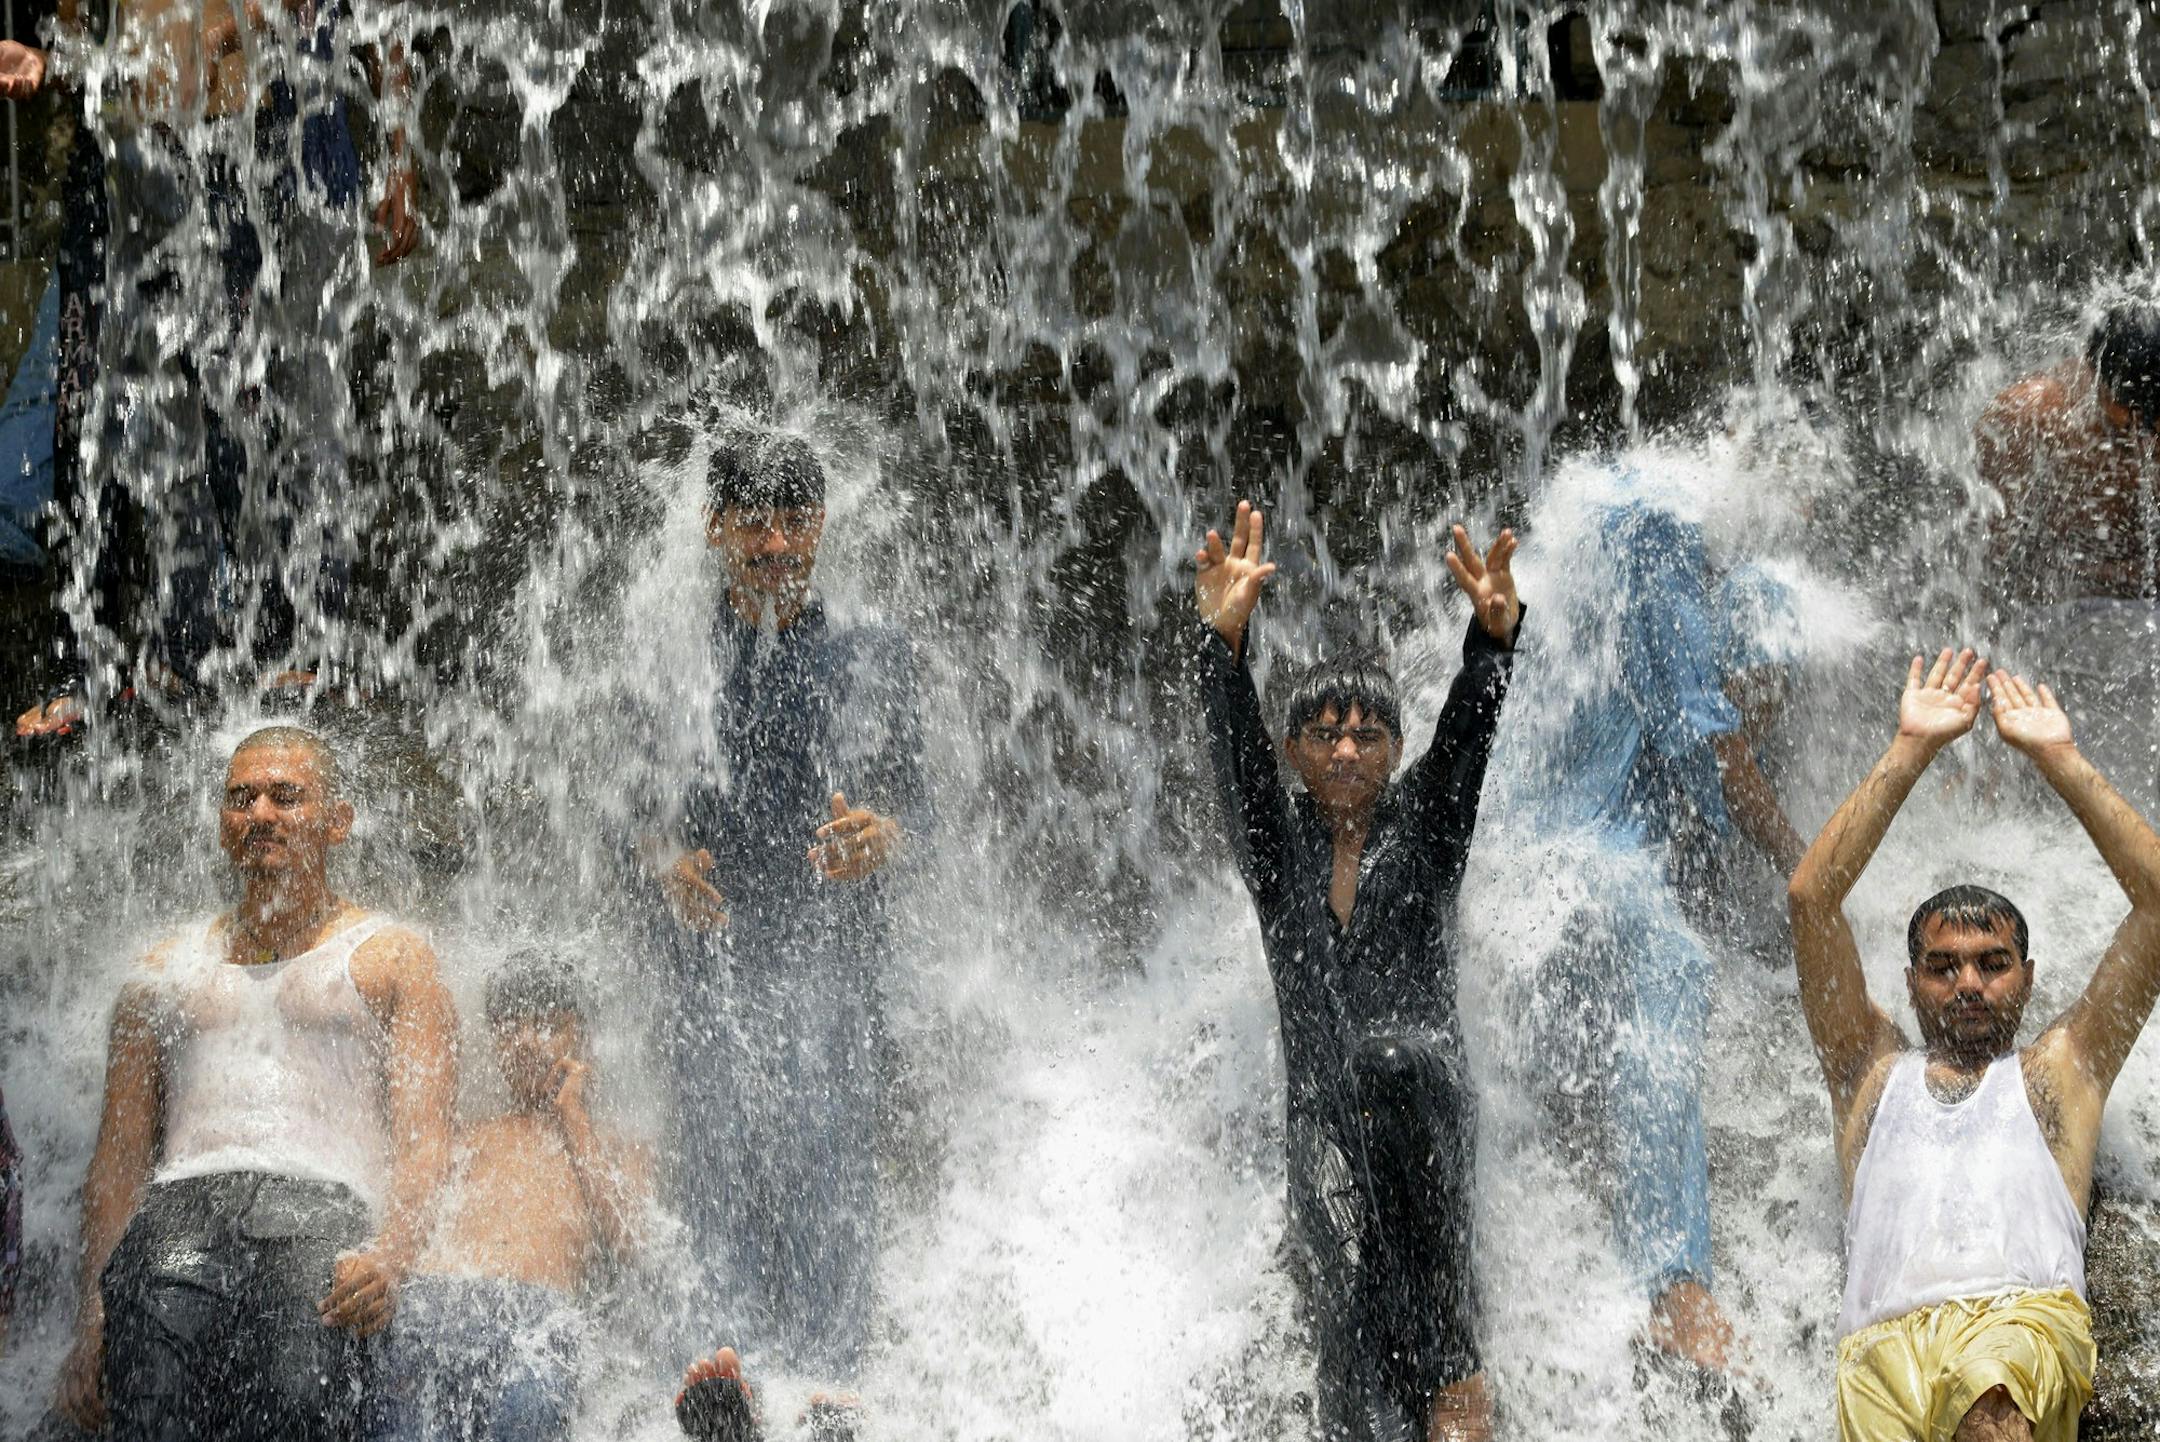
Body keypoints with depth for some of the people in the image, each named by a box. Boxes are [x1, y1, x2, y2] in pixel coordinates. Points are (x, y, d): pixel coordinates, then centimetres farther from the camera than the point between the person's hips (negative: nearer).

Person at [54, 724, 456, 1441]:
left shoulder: (390, 958, 18)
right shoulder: (165, 972, 27)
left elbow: (424, 1133, 4)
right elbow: (119, 1156, 21)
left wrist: (391, 1253, -17)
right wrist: (91, 1319, 6)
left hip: (324, 1203, -2)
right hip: (182, 1204, 2)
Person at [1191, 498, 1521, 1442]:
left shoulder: (1424, 830, 10)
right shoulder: (1277, 848, 11)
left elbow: (1467, 733, -6)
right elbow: (1233, 750, -4)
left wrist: (1494, 631, -24)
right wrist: (1226, 639, -21)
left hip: (1424, 1107, -1)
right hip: (1324, 1132, 1)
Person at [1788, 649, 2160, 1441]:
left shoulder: (2060, 1069, 29)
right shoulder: (1873, 1070, 31)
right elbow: (1812, 897, 22)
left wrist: (2056, 756, 21)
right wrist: (1910, 752, 20)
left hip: (2027, 1322, 0)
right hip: (1885, 1341, 0)